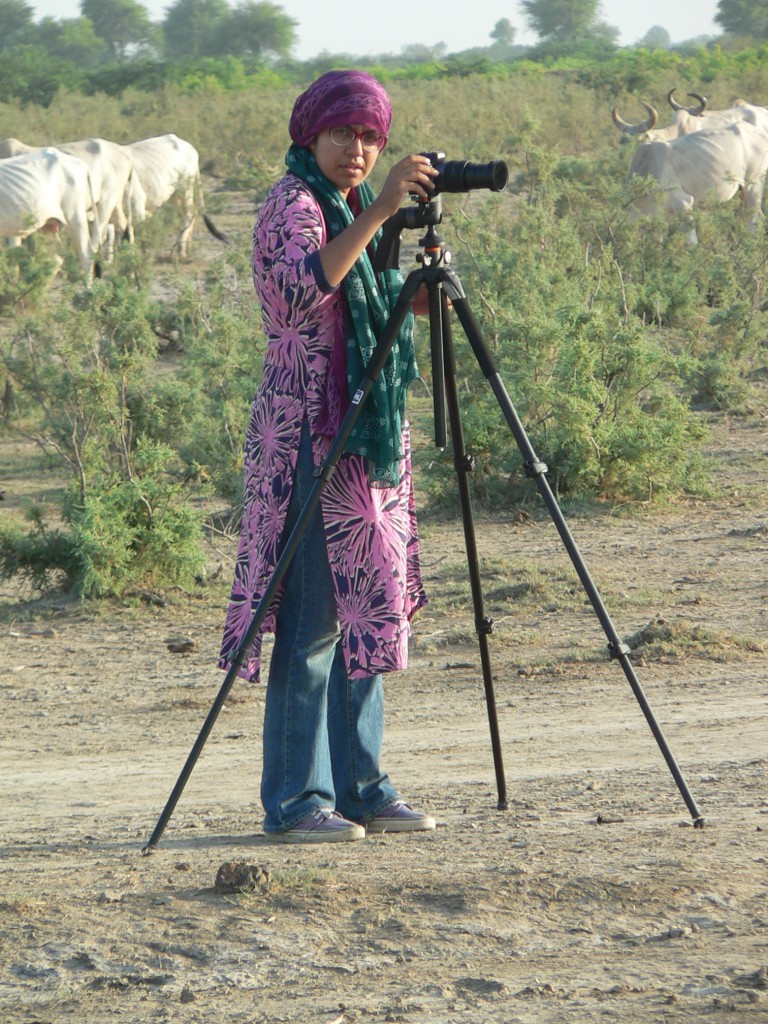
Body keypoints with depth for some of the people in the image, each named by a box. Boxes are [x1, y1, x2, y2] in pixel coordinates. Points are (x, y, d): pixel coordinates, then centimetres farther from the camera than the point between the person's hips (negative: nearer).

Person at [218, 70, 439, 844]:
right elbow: (303, 289, -30)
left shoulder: (352, 206, 17)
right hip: (310, 432, -9)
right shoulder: (291, 204, -10)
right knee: (314, 616, -9)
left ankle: (359, 787, 15)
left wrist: (421, 296, 3)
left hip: (368, 434, 9)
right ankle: (295, 802, -5)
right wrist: (377, 213, -35)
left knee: (365, 609, 10)